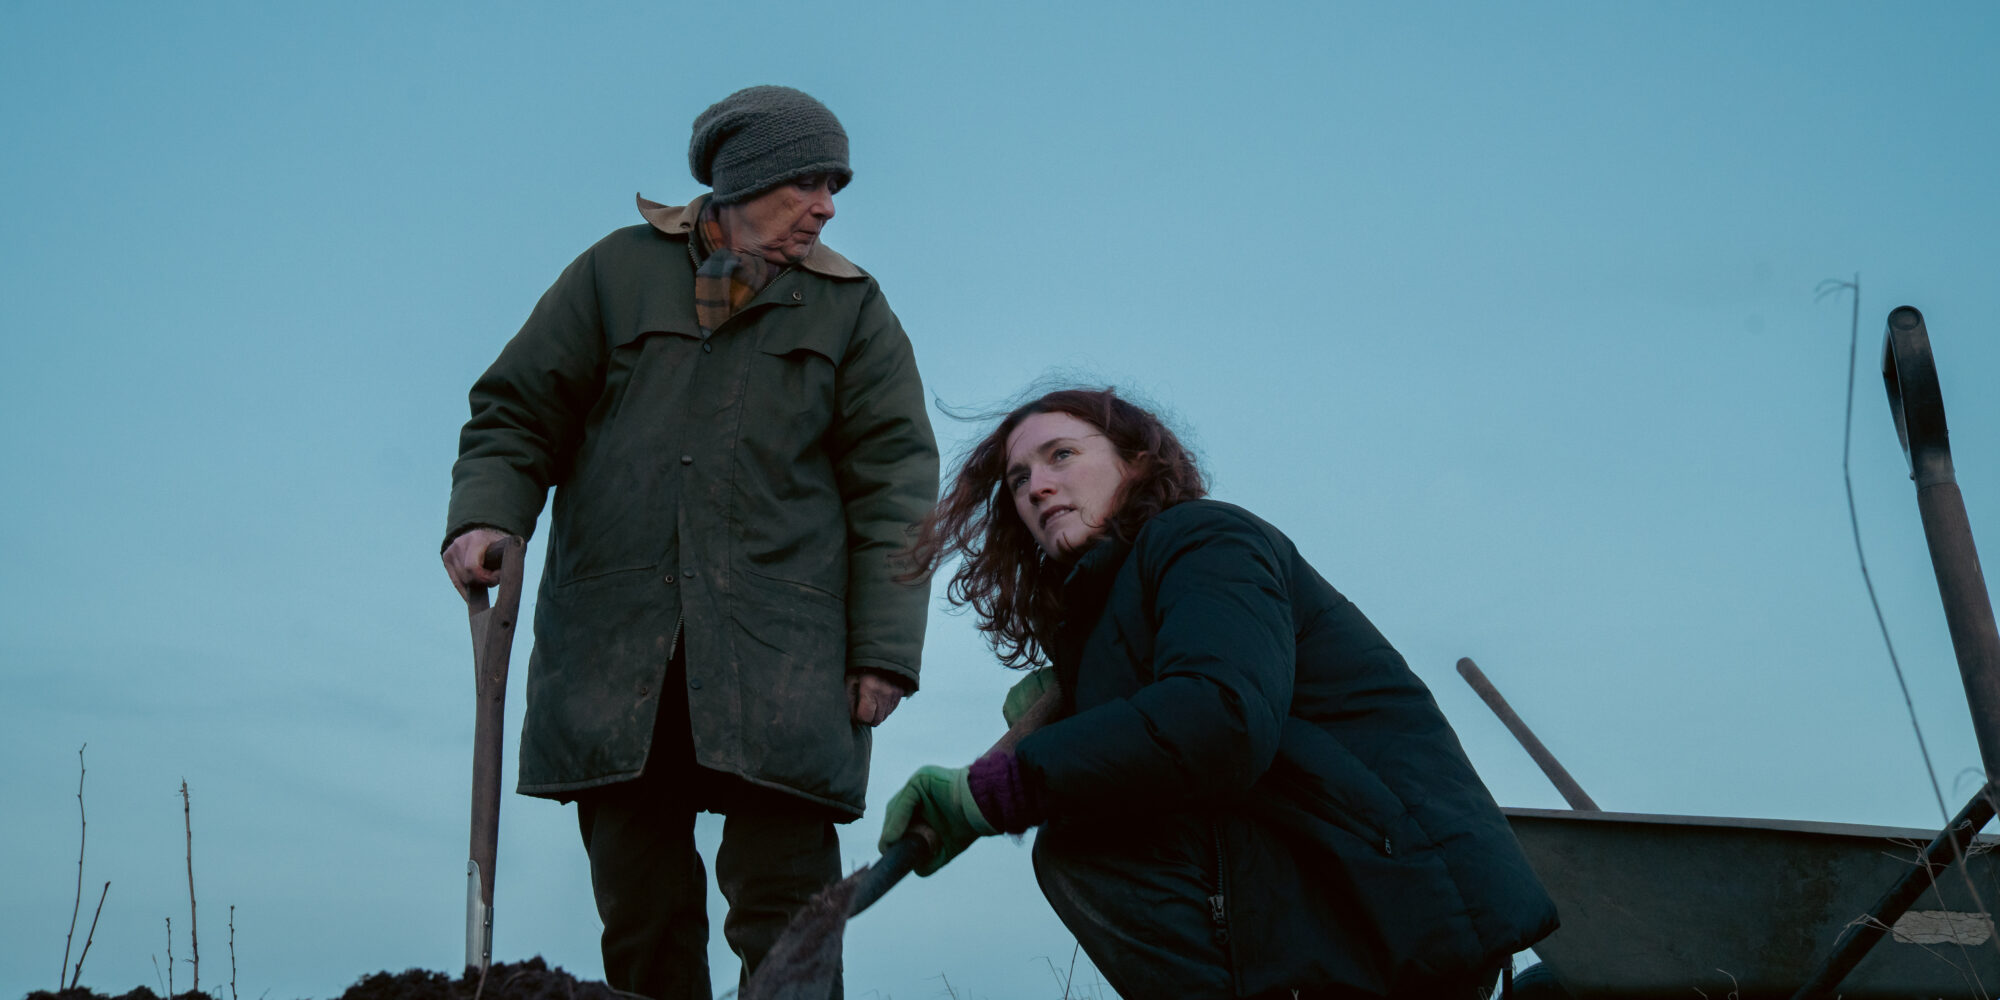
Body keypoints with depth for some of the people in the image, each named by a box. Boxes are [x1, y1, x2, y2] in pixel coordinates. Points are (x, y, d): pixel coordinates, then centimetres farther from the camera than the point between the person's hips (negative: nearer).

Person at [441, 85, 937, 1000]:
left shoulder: (851, 309, 12)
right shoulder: (618, 272, 13)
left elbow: (893, 481, 5)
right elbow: (517, 411, 13)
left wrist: (884, 649, -5)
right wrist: (484, 513, -8)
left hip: (779, 652, -1)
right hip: (615, 649, 1)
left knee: (783, 907, -9)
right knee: (640, 910, 4)